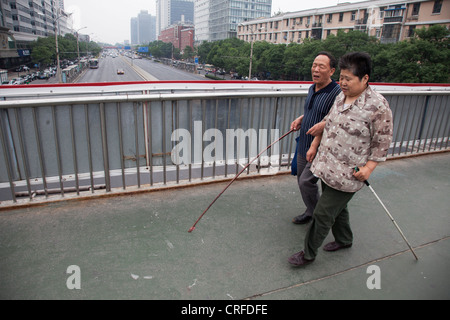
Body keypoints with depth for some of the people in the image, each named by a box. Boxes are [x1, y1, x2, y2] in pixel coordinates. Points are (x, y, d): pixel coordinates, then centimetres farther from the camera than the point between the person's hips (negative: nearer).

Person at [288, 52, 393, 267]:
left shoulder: (378, 106, -16)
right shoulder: (341, 97, 5)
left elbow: (382, 142, -11)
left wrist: (369, 167, -17)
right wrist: (314, 146, 18)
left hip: (346, 175, -7)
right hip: (327, 166, 7)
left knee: (322, 214, -1)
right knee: (337, 207, 24)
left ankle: (308, 254, 18)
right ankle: (344, 239, 48)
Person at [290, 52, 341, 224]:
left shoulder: (337, 92, -19)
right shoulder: (312, 88, 8)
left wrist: (324, 125, -30)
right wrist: (301, 118, 7)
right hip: (304, 145, 8)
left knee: (306, 181, -8)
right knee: (302, 181, 16)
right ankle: (310, 212, 37)